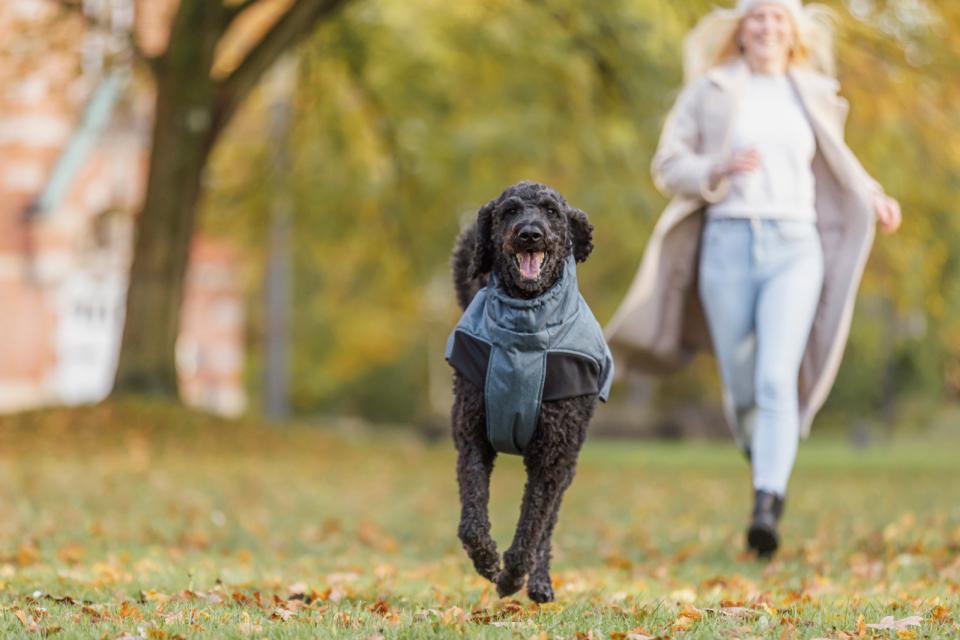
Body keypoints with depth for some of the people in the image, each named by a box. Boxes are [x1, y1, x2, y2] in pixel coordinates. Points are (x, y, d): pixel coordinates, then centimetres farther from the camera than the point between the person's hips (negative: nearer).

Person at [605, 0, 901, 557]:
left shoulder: (814, 94, 12)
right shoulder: (708, 90, 6)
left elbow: (835, 161, 27)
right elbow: (669, 168, 3)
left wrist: (873, 198, 9)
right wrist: (720, 168, -16)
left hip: (794, 249, 0)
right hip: (727, 245, 0)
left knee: (776, 382, -19)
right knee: (742, 387, 5)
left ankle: (766, 511, -26)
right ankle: (765, 453, 39)